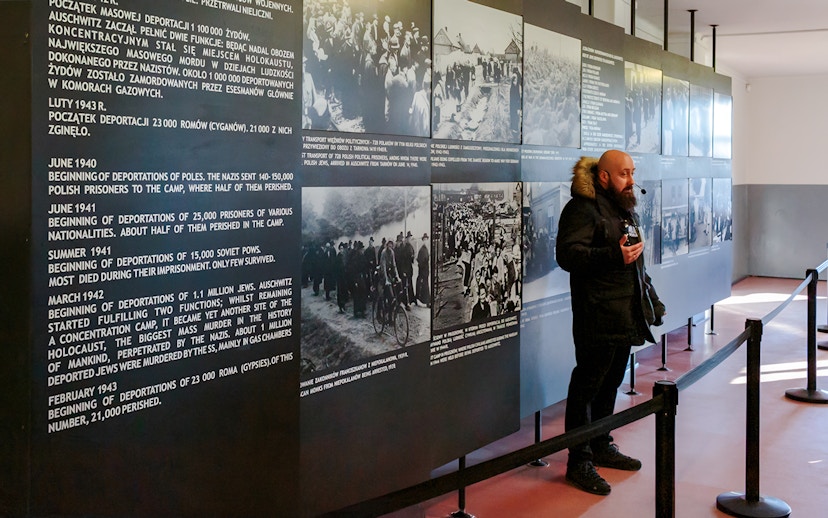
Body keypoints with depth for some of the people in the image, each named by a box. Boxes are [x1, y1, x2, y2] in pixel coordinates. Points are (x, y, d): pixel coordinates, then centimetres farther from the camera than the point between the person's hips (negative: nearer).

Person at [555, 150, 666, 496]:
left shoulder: (626, 209, 19)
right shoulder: (583, 209, -11)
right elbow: (567, 255, -23)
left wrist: (649, 297, 25)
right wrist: (614, 255, -29)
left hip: (625, 316, 9)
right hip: (596, 317, -9)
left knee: (611, 382, 17)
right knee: (587, 386, -4)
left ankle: (601, 446, 31)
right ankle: (579, 461, 2)